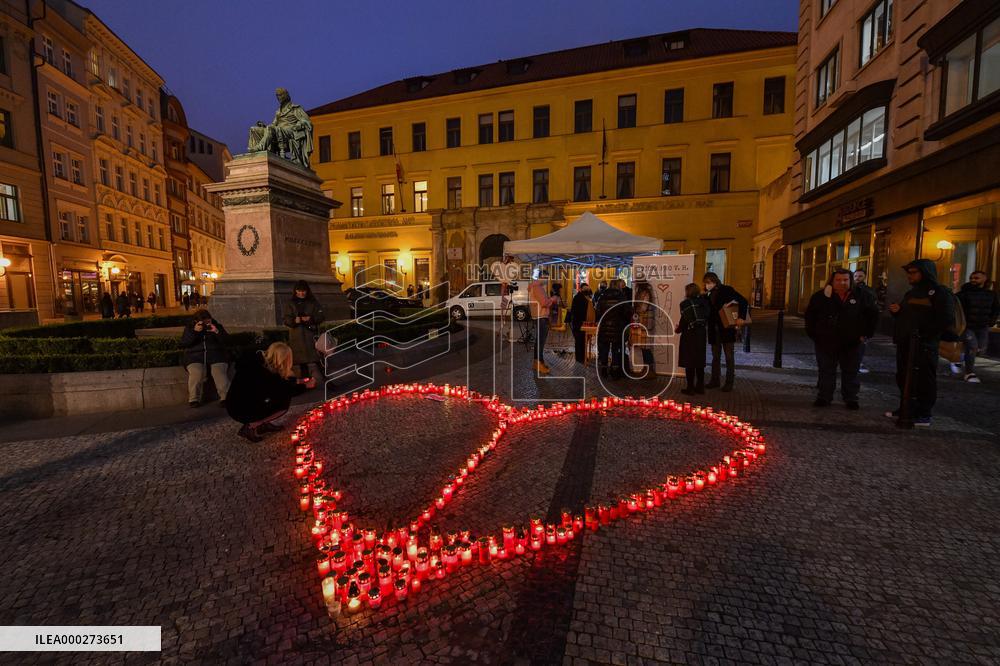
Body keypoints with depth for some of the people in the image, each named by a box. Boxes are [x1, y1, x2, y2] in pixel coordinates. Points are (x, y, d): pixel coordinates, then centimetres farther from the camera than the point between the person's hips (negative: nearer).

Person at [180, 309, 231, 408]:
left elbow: (225, 342, 4)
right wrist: (194, 331, -12)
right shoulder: (189, 328, 14)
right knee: (196, 373, -31)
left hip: (216, 356, 0)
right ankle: (194, 399, -20)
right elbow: (183, 344, -1)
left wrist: (217, 332, -13)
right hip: (195, 356, 0)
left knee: (220, 372, -30)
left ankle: (225, 398, -30)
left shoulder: (217, 326, 15)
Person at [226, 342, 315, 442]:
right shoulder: (265, 374, -28)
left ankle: (263, 424, 12)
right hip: (242, 412, -8)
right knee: (284, 403, -8)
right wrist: (306, 386, 1)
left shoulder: (259, 361, -5)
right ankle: (250, 427, -3)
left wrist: (297, 381, 18)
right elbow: (287, 391, -13)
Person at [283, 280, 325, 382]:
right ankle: (305, 379, 17)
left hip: (311, 334, -1)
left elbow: (320, 316, 2)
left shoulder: (313, 302, 6)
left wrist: (311, 318, -17)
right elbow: (287, 320, 3)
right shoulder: (291, 304, 7)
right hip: (297, 336, 1)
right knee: (302, 360, 6)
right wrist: (294, 320, -19)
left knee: (315, 357, -10)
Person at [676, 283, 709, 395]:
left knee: (689, 362, 2)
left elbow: (684, 321, -13)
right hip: (701, 334, 5)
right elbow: (706, 318, 4)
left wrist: (678, 329, 4)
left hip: (689, 335, -5)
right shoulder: (703, 302, 3)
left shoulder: (685, 303, -11)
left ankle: (690, 388, 6)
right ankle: (700, 387, 19)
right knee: (699, 362, 13)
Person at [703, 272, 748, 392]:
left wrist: (741, 317, -21)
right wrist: (705, 295, -2)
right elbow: (707, 311, 8)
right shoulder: (709, 295, 11)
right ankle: (714, 381, 19)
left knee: (729, 357, 2)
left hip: (727, 329, -5)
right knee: (715, 357, 11)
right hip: (714, 331, 5)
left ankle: (729, 382, 8)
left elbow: (743, 301, -11)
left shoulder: (726, 290, -5)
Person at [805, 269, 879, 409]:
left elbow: (873, 314, 8)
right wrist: (812, 333, -4)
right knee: (826, 371, 6)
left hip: (852, 343, 1)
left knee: (851, 372, 9)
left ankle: (851, 399, 19)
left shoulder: (862, 296, -2)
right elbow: (810, 316, 2)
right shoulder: (820, 295, -5)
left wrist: (866, 334, 3)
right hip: (826, 342, -1)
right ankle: (824, 397, 15)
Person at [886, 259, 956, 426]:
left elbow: (946, 320, -15)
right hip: (904, 344, 9)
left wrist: (923, 334, -19)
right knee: (904, 379, 13)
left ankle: (923, 415, 4)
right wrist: (896, 311, 7)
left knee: (923, 381, -3)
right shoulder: (911, 293, 19)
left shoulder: (939, 293, -6)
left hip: (924, 346, -8)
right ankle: (906, 409, 23)